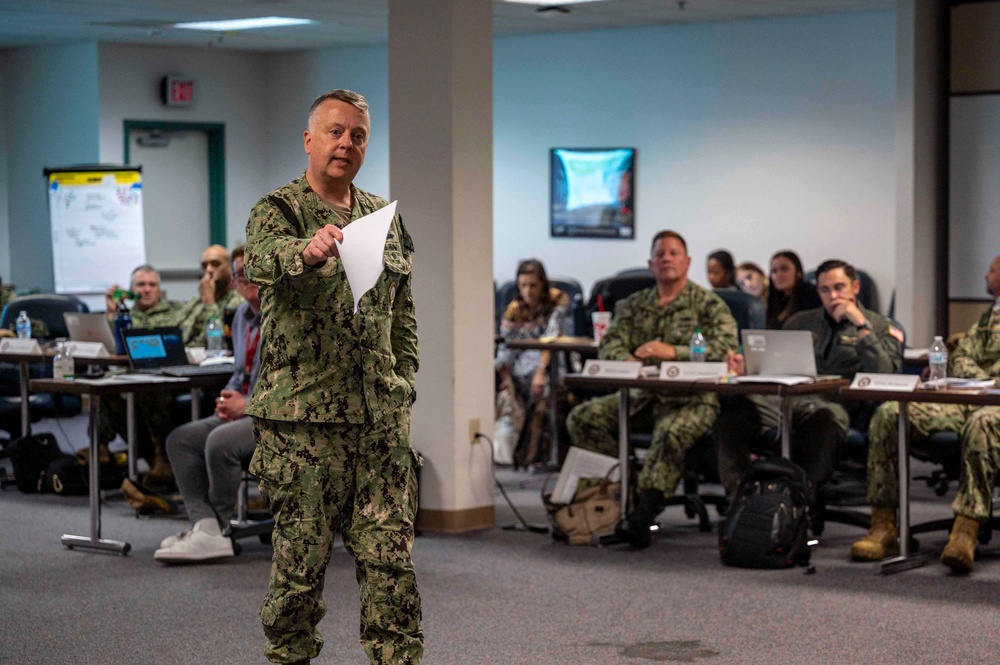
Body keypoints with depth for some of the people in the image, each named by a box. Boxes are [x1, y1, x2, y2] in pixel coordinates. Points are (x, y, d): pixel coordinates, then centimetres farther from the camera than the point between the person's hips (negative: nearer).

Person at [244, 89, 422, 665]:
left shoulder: (385, 217, 15)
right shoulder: (279, 210, -3)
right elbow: (262, 257, -27)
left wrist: (403, 389, 12)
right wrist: (308, 250, -49)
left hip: (382, 416, 5)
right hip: (303, 417, -4)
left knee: (391, 557, 3)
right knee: (301, 558, 2)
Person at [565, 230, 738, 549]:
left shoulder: (708, 304, 4)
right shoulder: (632, 306, 19)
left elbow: (725, 347, -11)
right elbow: (610, 345, 8)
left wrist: (673, 352, -21)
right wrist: (628, 360, -16)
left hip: (692, 399, -5)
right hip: (641, 396, 5)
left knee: (671, 431, -39)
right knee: (582, 417, -16)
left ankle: (643, 513, -41)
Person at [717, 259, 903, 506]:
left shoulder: (881, 327, 16)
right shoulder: (801, 322, 29)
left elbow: (883, 375, -2)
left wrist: (862, 326, -4)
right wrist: (746, 365, 5)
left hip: (832, 403, -3)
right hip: (784, 396, 3)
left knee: (826, 420, -44)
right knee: (734, 409, -31)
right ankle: (737, 497, -32)